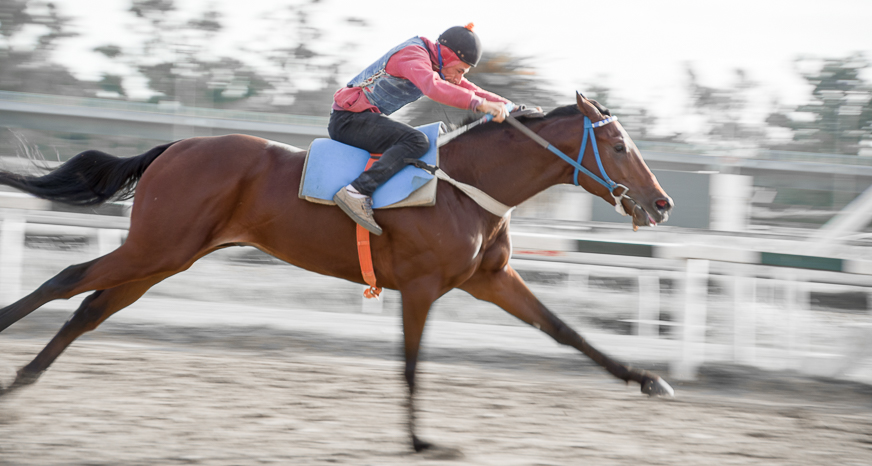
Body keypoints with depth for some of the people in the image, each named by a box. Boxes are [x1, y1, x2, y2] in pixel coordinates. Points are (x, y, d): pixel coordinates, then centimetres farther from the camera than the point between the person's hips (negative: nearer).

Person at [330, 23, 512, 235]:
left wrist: (509, 106, 0)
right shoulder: (414, 55, -19)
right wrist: (480, 104, -45)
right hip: (348, 120, -10)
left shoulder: (440, 68, 11)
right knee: (416, 142, -26)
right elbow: (432, 87, -39)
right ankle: (357, 192, -36)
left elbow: (471, 91, 15)